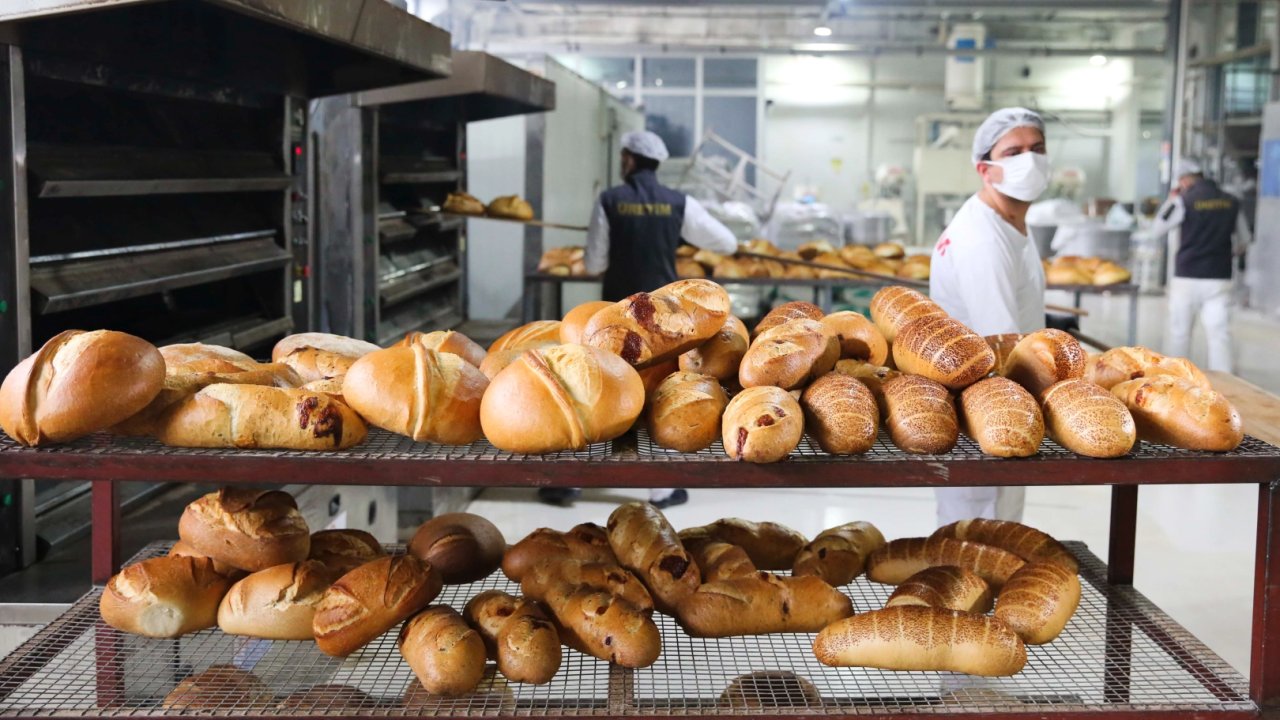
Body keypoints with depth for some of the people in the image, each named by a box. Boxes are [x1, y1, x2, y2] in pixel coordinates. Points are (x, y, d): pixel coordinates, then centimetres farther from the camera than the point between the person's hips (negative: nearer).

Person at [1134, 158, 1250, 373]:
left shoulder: (1183, 201, -7)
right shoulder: (1231, 202, 5)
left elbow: (1157, 230, 3)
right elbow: (1243, 240, 15)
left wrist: (1170, 200, 12)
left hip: (1188, 277, -3)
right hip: (1220, 278, 3)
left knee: (1178, 331, 8)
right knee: (1219, 333, 3)